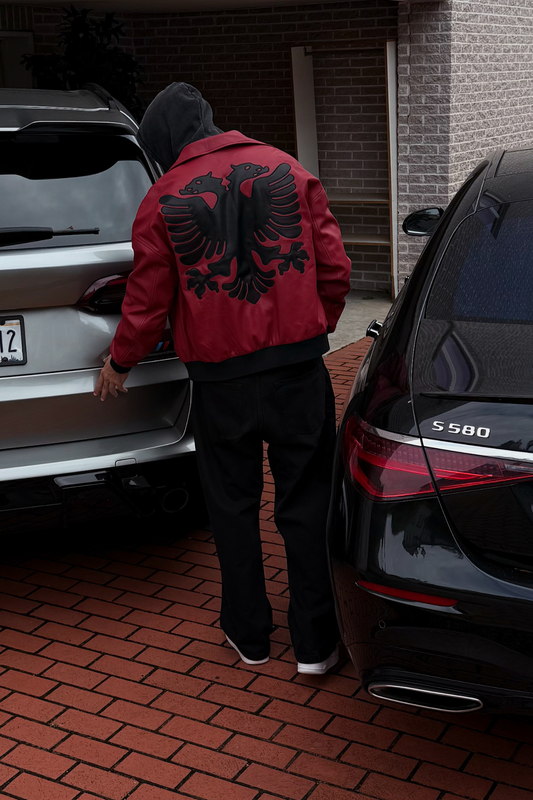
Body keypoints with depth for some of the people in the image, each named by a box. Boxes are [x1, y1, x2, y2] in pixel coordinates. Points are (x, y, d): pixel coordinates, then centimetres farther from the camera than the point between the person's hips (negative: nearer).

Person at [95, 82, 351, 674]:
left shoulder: (163, 200, -3)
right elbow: (335, 269, 3)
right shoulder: (288, 172, 3)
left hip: (219, 376, -1)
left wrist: (119, 363, 18)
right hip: (298, 366, 1)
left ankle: (249, 635, 27)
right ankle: (315, 643, 14)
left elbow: (148, 301, 1)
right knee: (305, 502, 8)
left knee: (233, 504, 15)